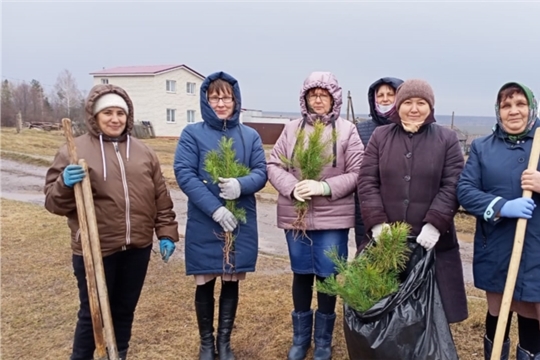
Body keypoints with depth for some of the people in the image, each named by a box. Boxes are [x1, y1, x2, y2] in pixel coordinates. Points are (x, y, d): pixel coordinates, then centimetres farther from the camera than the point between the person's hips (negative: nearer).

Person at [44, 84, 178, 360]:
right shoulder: (74, 150, -4)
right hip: (94, 249, -3)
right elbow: (53, 201, -5)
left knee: (125, 310, 18)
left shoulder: (143, 152, 8)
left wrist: (166, 232, 5)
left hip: (137, 247, 4)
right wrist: (65, 185, -25)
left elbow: (160, 197, 10)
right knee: (93, 313, 10)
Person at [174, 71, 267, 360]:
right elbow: (184, 174, -11)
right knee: (205, 284, 10)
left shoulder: (250, 136, 6)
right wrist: (214, 208, -21)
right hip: (204, 225, -2)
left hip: (241, 225, 2)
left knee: (231, 283, 13)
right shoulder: (192, 134, -3)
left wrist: (241, 185, -22)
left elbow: (261, 173, 2)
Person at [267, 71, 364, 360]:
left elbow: (356, 174, -6)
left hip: (332, 218, -2)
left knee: (327, 277, 8)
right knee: (301, 275, 13)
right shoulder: (292, 129, 5)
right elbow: (274, 166, 3)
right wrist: (291, 186, -16)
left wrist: (325, 187, -19)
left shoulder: (347, 131, -2)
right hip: (295, 216, 2)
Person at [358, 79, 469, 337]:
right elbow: (367, 182, -1)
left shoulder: (447, 139, 4)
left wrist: (435, 224, -16)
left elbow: (453, 186, -4)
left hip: (431, 240, -1)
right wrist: (377, 223, -12)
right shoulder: (380, 136, 6)